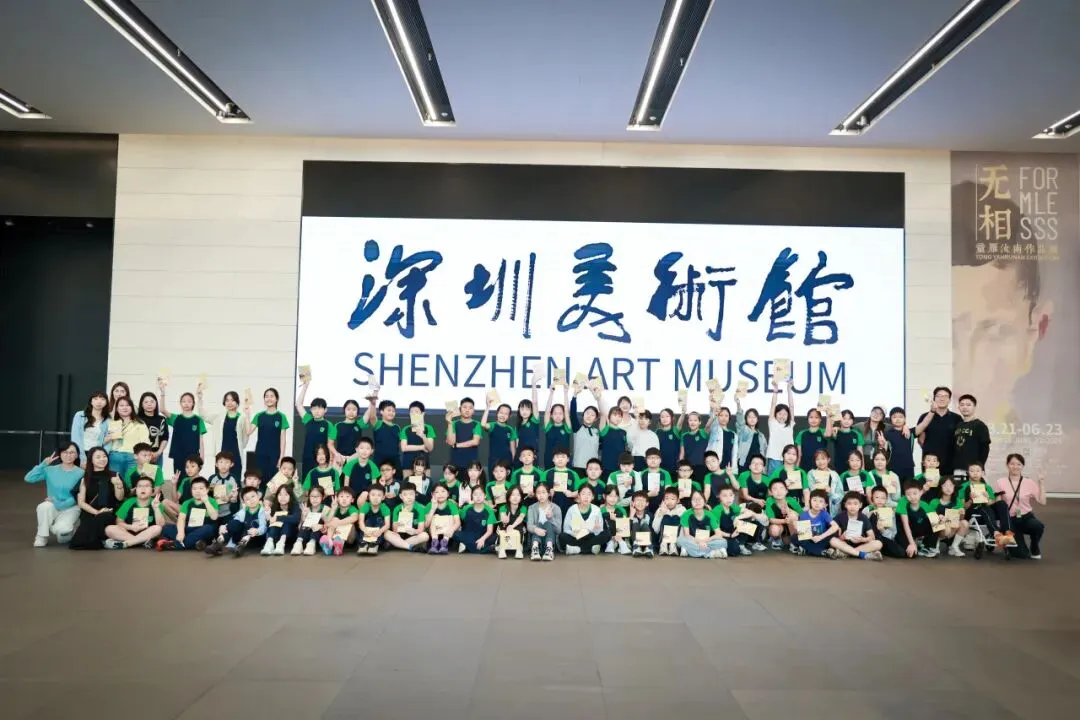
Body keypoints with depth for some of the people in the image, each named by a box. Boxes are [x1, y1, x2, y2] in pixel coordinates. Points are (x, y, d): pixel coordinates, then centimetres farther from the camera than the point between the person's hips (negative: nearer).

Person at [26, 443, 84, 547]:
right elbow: (29, 478, -12)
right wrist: (44, 464, -17)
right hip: (52, 508, 3)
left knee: (61, 529, -31)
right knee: (45, 506, -34)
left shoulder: (80, 473, -8)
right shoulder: (51, 470, 0)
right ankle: (42, 536, -11)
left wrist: (60, 504, -23)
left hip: (70, 508, -2)